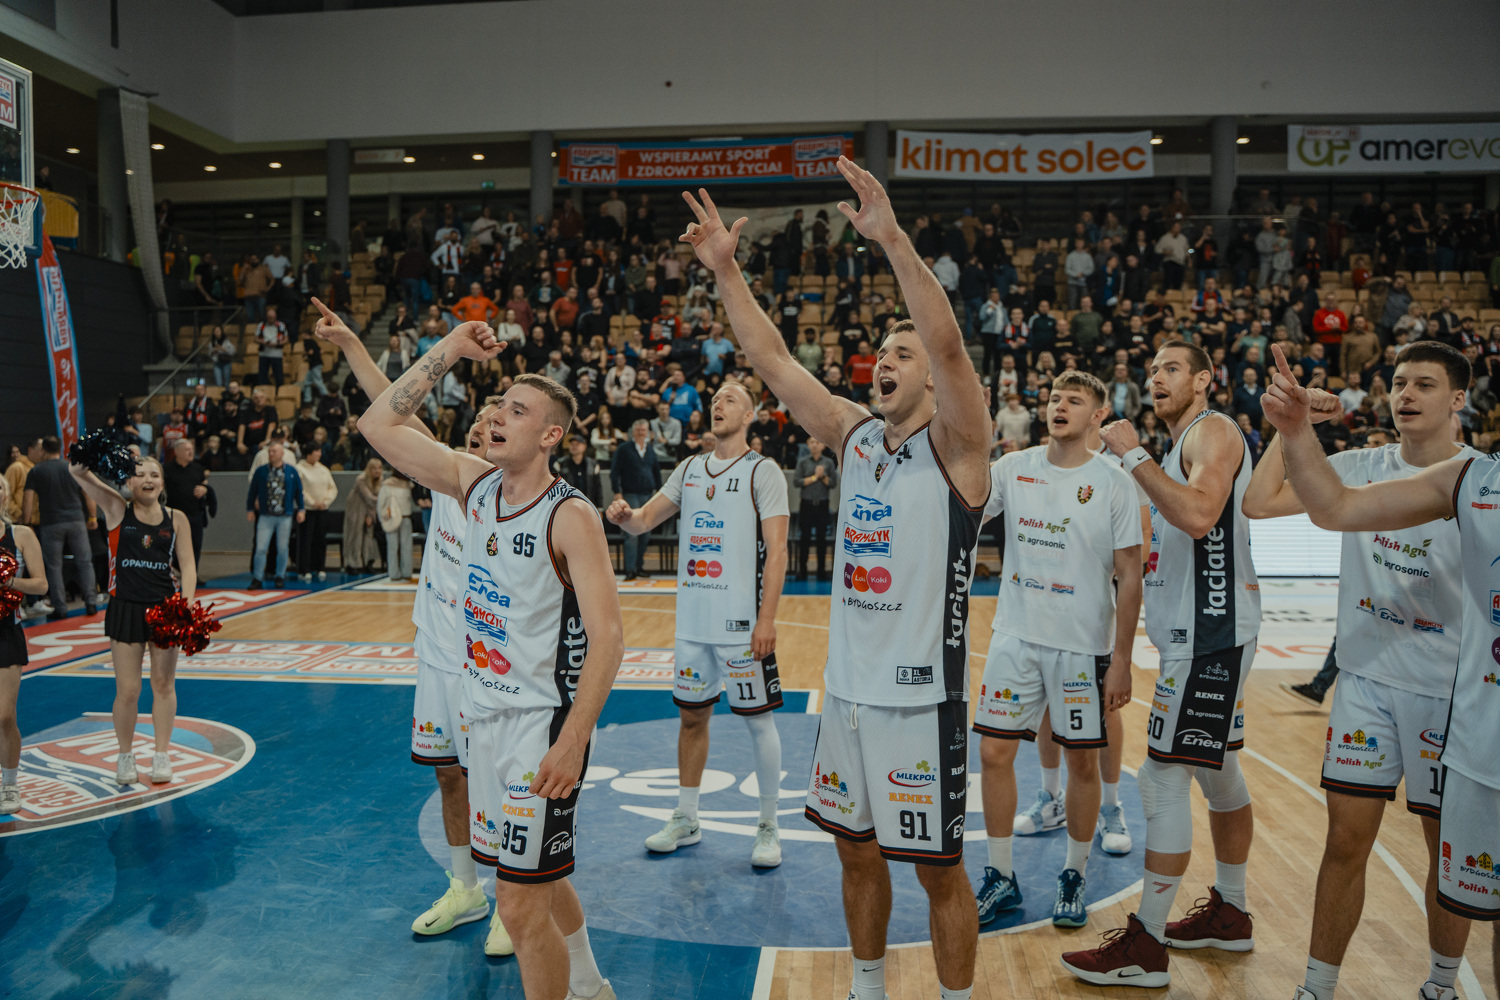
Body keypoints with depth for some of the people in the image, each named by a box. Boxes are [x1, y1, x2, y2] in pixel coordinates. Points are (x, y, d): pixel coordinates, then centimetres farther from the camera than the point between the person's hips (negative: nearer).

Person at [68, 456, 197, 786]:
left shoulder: (176, 519, 2)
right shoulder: (117, 510, -1)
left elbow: (187, 564, -1)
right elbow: (76, 471, -11)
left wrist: (187, 603, -14)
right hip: (126, 607, -1)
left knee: (164, 685, 9)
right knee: (127, 690, 2)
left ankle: (162, 755, 22)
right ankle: (125, 755, 23)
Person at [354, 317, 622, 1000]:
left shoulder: (571, 516, -17)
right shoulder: (472, 484, 3)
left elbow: (607, 637, -21)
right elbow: (379, 425, 7)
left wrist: (571, 743, -26)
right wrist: (448, 352, 1)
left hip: (543, 722, -7)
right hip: (487, 713, 7)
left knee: (522, 907, -2)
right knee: (541, 880, 23)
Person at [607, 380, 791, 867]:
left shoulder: (763, 472, -6)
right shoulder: (689, 470, 12)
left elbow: (776, 551, -11)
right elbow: (644, 520, 11)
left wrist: (767, 618, -18)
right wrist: (624, 515, -13)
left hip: (742, 621, -6)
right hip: (692, 620, 6)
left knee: (758, 719, 2)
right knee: (691, 715, 14)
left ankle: (769, 827, 16)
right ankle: (685, 819, 28)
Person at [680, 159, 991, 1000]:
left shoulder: (956, 445, -9)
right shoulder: (855, 435, 7)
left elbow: (948, 342, -26)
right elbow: (773, 361, 6)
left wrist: (892, 238, -33)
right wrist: (725, 269, -1)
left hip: (922, 695, -6)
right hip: (848, 687, 6)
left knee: (939, 869, 8)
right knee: (857, 851, 19)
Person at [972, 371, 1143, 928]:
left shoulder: (1113, 483, -5)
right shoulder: (1012, 468, 3)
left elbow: (1129, 577, -4)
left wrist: (1122, 659, -8)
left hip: (1084, 645, -2)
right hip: (1015, 637, 3)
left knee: (1082, 760, 7)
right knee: (994, 752, 4)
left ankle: (1074, 878, 27)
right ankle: (1001, 878, 20)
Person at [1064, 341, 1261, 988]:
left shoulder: (1214, 430, -11)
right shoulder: (1184, 444, 20)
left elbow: (1199, 515, -29)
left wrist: (1134, 454, -24)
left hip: (1209, 632, -11)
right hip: (1199, 629, 11)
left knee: (1164, 776, -9)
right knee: (1217, 770, 17)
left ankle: (1146, 946, -2)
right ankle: (1230, 914, 31)